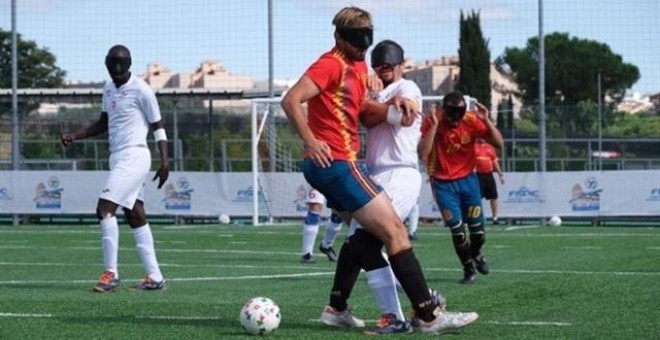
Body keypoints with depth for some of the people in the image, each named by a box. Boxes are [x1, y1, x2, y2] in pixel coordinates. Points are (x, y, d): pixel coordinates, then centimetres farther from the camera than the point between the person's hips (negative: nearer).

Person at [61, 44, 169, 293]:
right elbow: (104, 123, 26)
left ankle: (111, 274, -15)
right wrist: (75, 136, 14)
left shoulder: (141, 90, -8)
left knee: (105, 208, -16)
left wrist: (164, 161, -12)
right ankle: (154, 277, 9)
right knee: (136, 217, 7)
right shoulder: (108, 90, 14)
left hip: (133, 156, -8)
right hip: (118, 158, 8)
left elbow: (158, 126, -5)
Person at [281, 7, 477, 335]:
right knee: (394, 230, -11)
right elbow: (291, 101, -21)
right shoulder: (331, 64, -13)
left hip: (338, 164, 10)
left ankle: (337, 308, 28)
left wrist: (391, 105, 7)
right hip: (336, 162, -10)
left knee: (366, 231, 24)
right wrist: (310, 141, -28)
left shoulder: (358, 66, 15)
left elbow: (360, 107, 25)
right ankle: (429, 316, -13)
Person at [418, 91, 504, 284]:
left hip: (468, 179, 2)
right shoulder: (433, 121, -18)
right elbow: (422, 154, -30)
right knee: (457, 230, -8)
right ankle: (469, 269, 16)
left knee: (478, 230, 4)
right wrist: (434, 125, -35)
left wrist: (486, 120, -26)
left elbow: (498, 143, -13)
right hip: (443, 183, -2)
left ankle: (476, 254, 39)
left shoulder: (472, 120, -12)